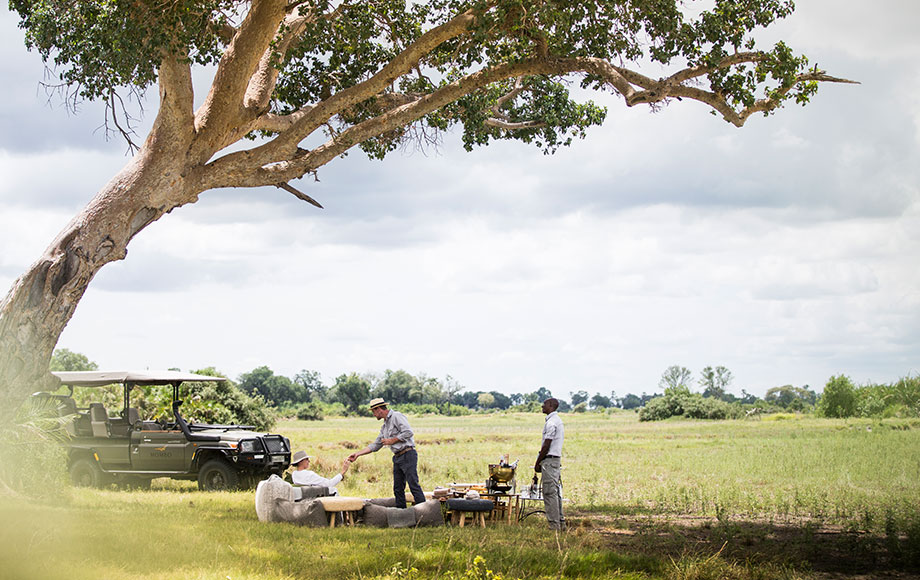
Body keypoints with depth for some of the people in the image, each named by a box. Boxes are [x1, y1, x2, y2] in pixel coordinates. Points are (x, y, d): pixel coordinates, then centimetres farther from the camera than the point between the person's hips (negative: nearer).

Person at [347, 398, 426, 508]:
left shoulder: (397, 416, -6)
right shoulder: (384, 426, 22)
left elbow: (408, 432, -17)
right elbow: (375, 445, 25)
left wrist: (392, 440, -9)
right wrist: (358, 454, 21)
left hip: (408, 455, -9)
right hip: (397, 458, 9)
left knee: (413, 485, -13)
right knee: (398, 489, 7)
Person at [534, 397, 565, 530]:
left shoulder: (551, 423, -15)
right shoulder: (558, 420, 17)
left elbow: (546, 446, -17)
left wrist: (537, 463, -10)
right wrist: (540, 461, 19)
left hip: (549, 459, -10)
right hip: (557, 459, 10)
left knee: (550, 493, -8)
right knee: (556, 492, 12)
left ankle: (554, 525, -9)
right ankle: (560, 522, 14)